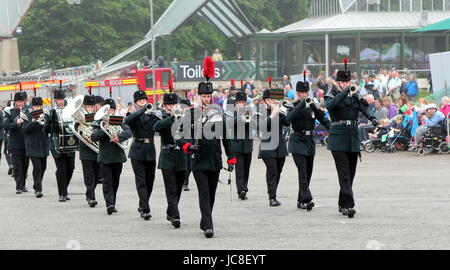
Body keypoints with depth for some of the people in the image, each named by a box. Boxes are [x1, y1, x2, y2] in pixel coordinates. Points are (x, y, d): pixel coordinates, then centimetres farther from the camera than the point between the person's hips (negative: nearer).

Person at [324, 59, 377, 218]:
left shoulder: (355, 97, 12)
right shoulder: (332, 96, 2)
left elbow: (364, 109, -5)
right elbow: (329, 105, -23)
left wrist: (372, 118, -27)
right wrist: (345, 92, -31)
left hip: (353, 140, 5)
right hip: (338, 140, -5)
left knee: (351, 174, 9)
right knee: (344, 173, -12)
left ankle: (342, 205, 22)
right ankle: (349, 205, -18)